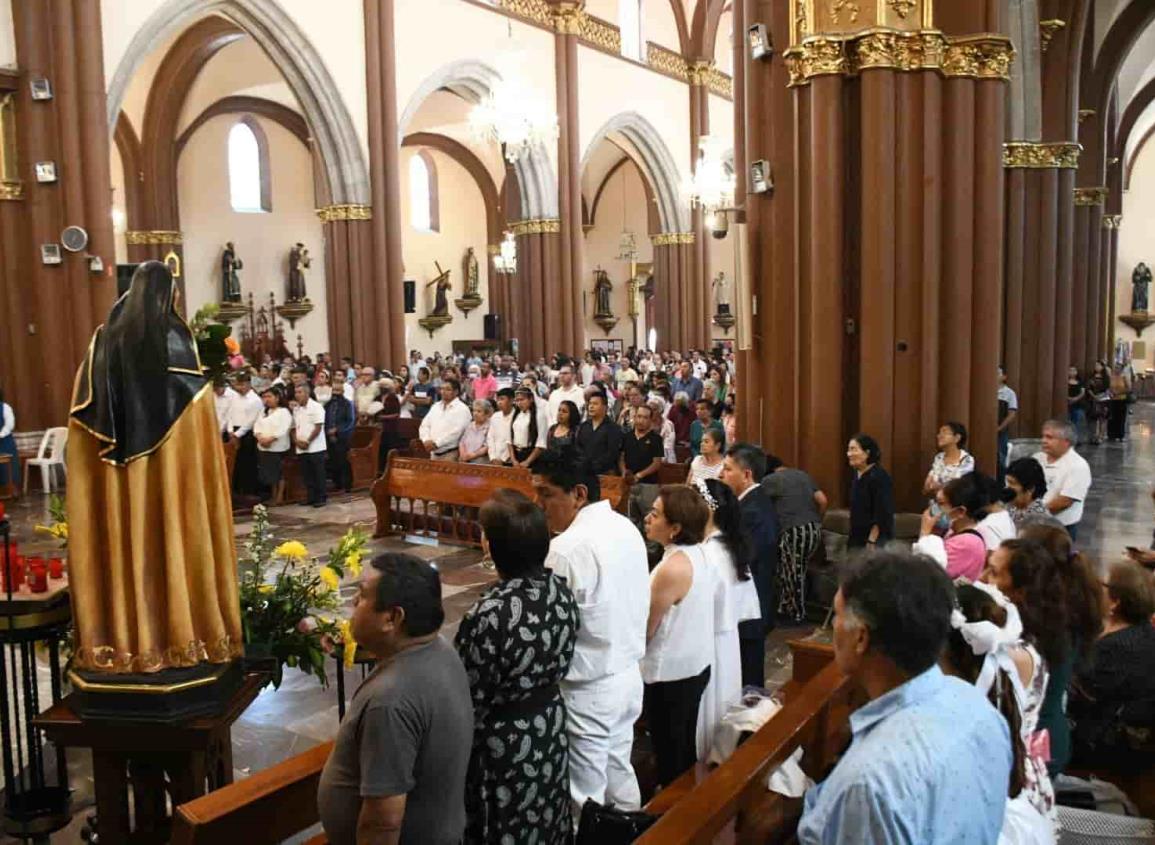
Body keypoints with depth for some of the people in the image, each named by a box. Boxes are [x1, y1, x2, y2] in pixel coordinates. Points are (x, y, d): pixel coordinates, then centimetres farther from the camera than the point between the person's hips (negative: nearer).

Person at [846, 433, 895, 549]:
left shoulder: (879, 477, -16)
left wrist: (871, 542, -20)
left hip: (876, 541, -8)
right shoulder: (857, 475, 9)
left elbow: (882, 515, -19)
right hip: (857, 539, 8)